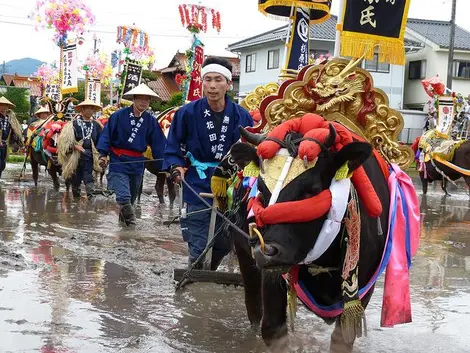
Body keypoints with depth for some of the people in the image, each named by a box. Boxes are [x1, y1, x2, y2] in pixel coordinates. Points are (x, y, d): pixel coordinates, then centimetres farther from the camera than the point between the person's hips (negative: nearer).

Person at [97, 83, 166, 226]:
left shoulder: (151, 121, 0)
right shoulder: (119, 115, -9)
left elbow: (159, 144, 1)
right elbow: (107, 134, -5)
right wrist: (103, 154, -14)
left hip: (137, 164, 4)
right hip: (118, 162, -4)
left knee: (132, 197, 18)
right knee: (124, 197, -18)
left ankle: (124, 219, 38)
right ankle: (131, 220, -5)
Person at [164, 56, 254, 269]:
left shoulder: (241, 116, -1)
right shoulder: (188, 113, -7)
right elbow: (173, 146, 2)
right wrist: (176, 167, -13)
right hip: (198, 188, -3)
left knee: (224, 243, 15)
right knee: (199, 247, -4)